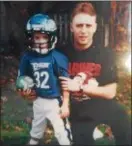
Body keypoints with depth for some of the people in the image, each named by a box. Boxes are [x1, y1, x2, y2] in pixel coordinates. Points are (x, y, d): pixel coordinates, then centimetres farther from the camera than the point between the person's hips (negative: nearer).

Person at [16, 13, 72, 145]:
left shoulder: (58, 57, -21)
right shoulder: (28, 57, -8)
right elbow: (23, 77, 7)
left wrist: (65, 104, -14)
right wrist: (25, 89, -13)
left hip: (55, 101, -5)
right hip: (38, 101, 5)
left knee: (61, 132, 5)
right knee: (36, 128, 30)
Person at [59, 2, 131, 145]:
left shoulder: (106, 53, -11)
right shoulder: (63, 54, -8)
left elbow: (110, 92, -12)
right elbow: (59, 84, 8)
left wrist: (80, 87, -19)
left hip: (106, 109, 0)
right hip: (79, 114, 1)